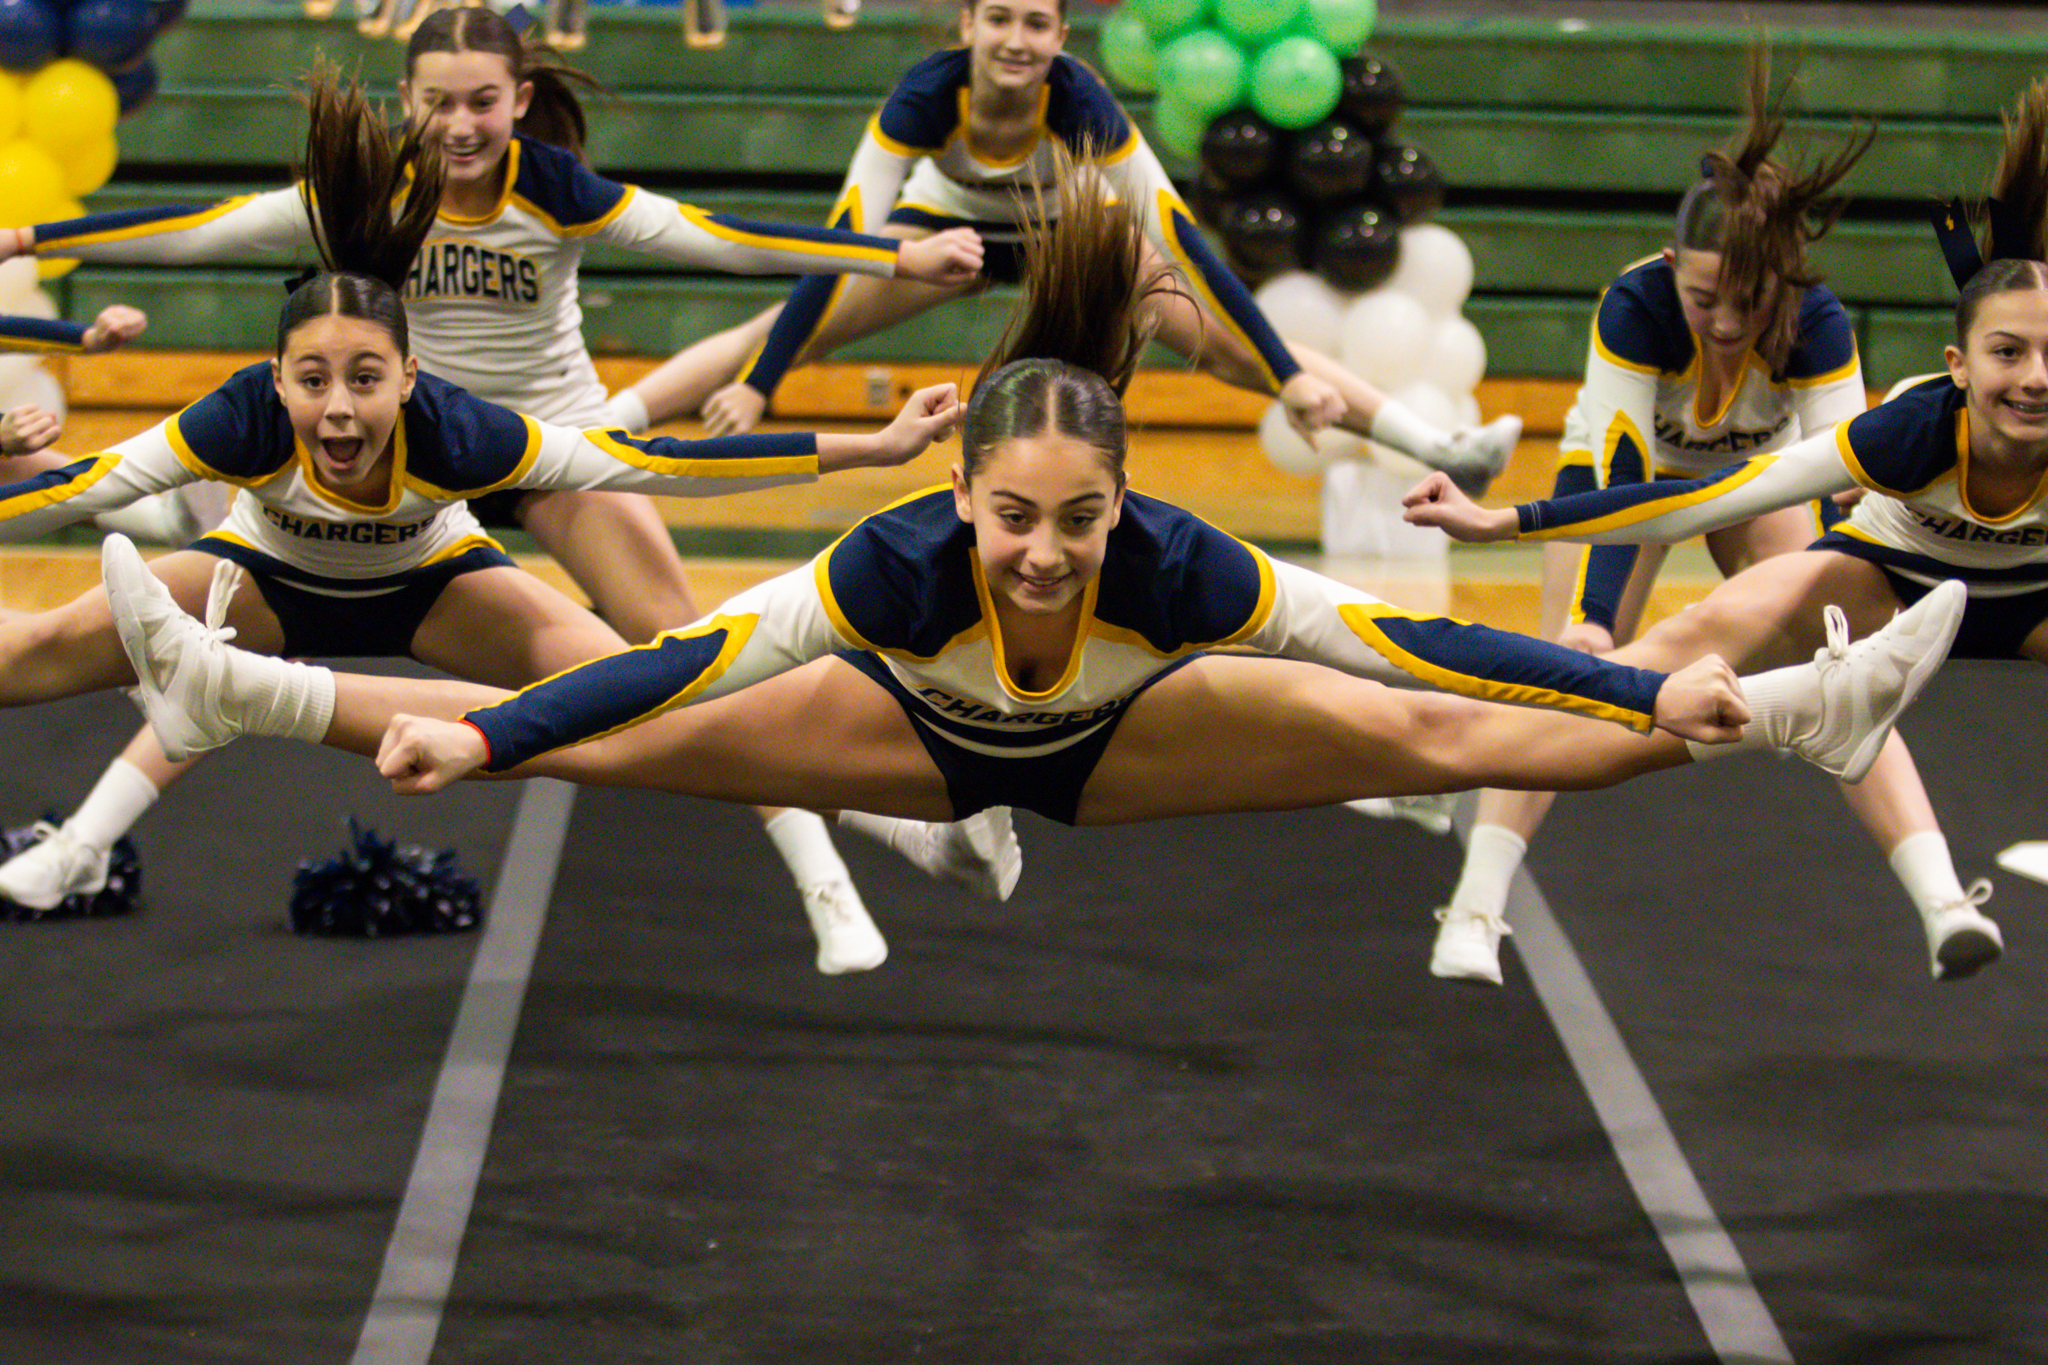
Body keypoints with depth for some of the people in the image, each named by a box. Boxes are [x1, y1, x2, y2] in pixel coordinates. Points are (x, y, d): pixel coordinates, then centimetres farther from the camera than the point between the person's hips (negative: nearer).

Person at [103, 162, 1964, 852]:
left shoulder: (1176, 562, -39)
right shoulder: (901, 561, -40)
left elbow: (1409, 643, -35)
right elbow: (680, 664, -39)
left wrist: (1661, 696, -37)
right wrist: (473, 740, -48)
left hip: (1122, 749, 1)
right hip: (924, 742, 0)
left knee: (1431, 735, -9)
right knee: (596, 733, -10)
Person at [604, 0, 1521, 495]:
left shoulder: (1085, 107, -36)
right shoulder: (926, 97, -36)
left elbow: (1184, 246, -33)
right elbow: (841, 248, -35)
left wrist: (1289, 378, -34)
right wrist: (756, 387, -38)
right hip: (951, 225, 1)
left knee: (1229, 344, -15)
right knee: (782, 329, -14)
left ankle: (1442, 449, -15)